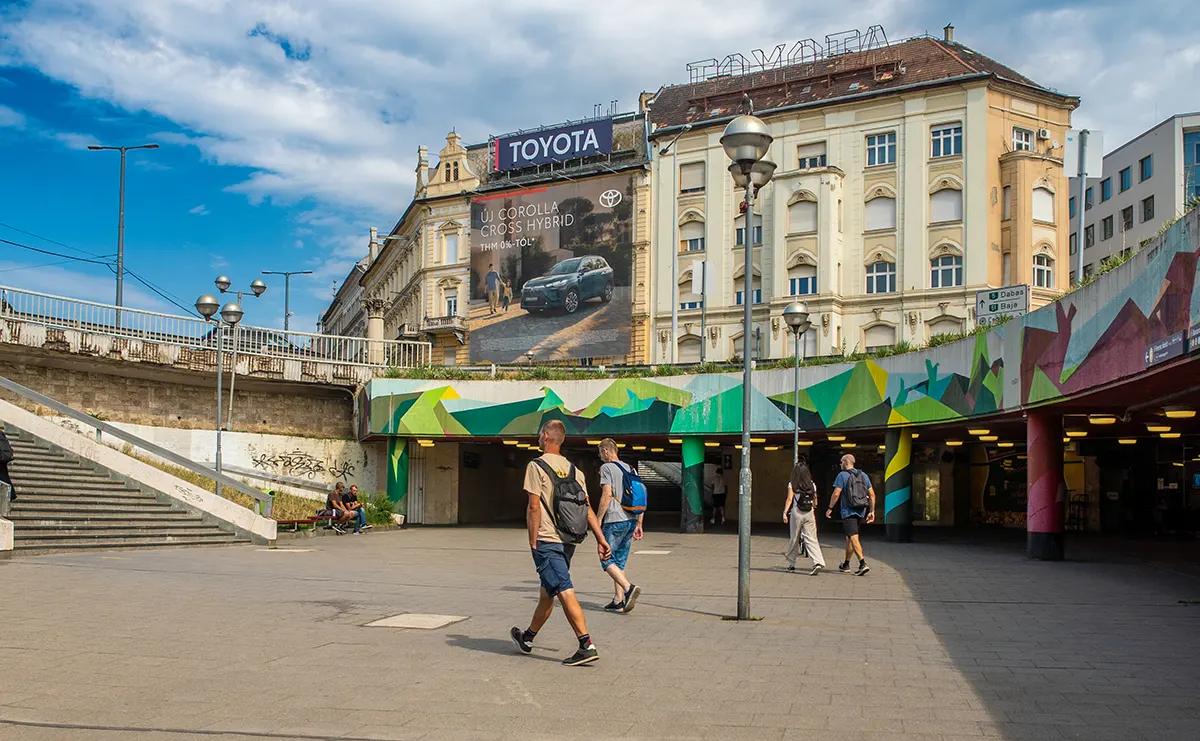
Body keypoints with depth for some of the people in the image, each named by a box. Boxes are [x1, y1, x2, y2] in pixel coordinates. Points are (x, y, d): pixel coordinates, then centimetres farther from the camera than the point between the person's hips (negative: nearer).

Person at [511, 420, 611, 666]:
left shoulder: (537, 466, -8)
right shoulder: (573, 470, 11)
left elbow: (534, 507, -13)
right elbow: (587, 508, 8)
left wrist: (533, 542, -8)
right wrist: (601, 539, 7)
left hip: (546, 540, -7)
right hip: (568, 541, 8)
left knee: (565, 592, -10)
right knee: (547, 592, 18)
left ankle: (587, 646, -16)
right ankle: (527, 638, 36)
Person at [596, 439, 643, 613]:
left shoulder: (606, 468, -5)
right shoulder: (629, 469, 16)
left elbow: (607, 494, -15)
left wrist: (598, 520, -9)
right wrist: (639, 524, 18)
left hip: (614, 520, -7)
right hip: (631, 520, 8)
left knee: (606, 560, -2)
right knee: (619, 562, 13)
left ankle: (629, 588, -20)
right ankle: (618, 600, 11)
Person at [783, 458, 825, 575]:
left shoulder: (792, 484, -3)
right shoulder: (812, 484, 7)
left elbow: (789, 499, -10)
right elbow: (815, 500, 15)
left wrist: (785, 513, -10)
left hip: (796, 512, -2)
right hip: (809, 513, 2)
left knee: (794, 538, 11)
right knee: (811, 538, -1)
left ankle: (791, 563, 21)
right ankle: (818, 562, -19)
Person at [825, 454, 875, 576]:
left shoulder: (842, 475, -7)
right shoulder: (863, 475, 11)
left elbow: (836, 494, -12)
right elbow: (872, 495, 10)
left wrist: (830, 508, -3)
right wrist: (872, 511, 14)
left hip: (848, 512, -7)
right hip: (861, 511, 7)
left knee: (853, 538, -11)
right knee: (849, 537, 19)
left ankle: (863, 564, -24)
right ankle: (846, 564, 29)